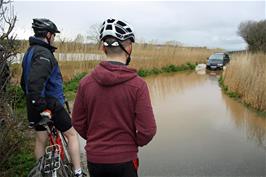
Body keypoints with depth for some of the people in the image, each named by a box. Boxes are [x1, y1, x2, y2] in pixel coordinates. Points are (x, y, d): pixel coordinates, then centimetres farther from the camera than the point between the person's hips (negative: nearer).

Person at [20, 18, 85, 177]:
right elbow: (35, 83, -31)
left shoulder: (30, 51, 14)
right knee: (72, 134, 5)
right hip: (50, 105, -9)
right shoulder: (43, 53, -18)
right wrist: (43, 107, -27)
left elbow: (25, 81, 20)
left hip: (35, 105, 9)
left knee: (41, 140, 18)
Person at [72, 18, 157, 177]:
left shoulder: (86, 82, -10)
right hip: (124, 160, -2)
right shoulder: (138, 84, -19)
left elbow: (78, 123, -1)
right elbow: (147, 130, -16)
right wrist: (135, 143, 4)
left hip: (94, 158, 3)